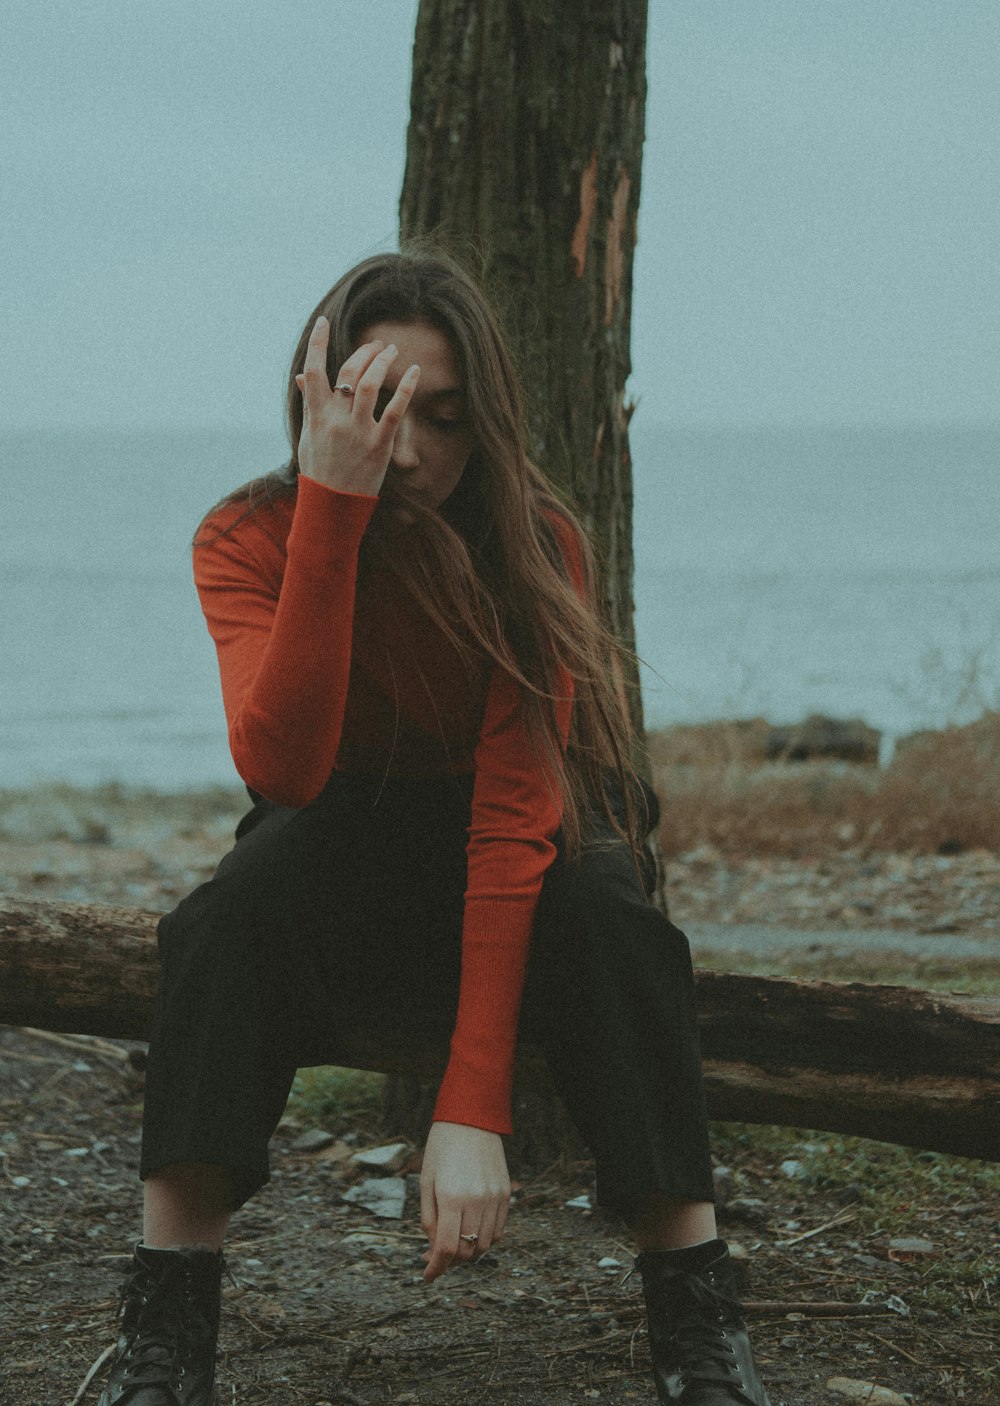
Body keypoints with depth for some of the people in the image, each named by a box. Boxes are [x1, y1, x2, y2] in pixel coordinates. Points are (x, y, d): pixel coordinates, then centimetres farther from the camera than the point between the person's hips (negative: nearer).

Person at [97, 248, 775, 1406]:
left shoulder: (536, 545, -20)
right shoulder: (247, 540, -17)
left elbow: (517, 814, -29)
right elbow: (282, 766, -35)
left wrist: (472, 1109, -38)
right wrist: (331, 508, -41)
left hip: (497, 876, 0)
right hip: (339, 864, 1)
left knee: (609, 907, -34)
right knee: (234, 910, -33)